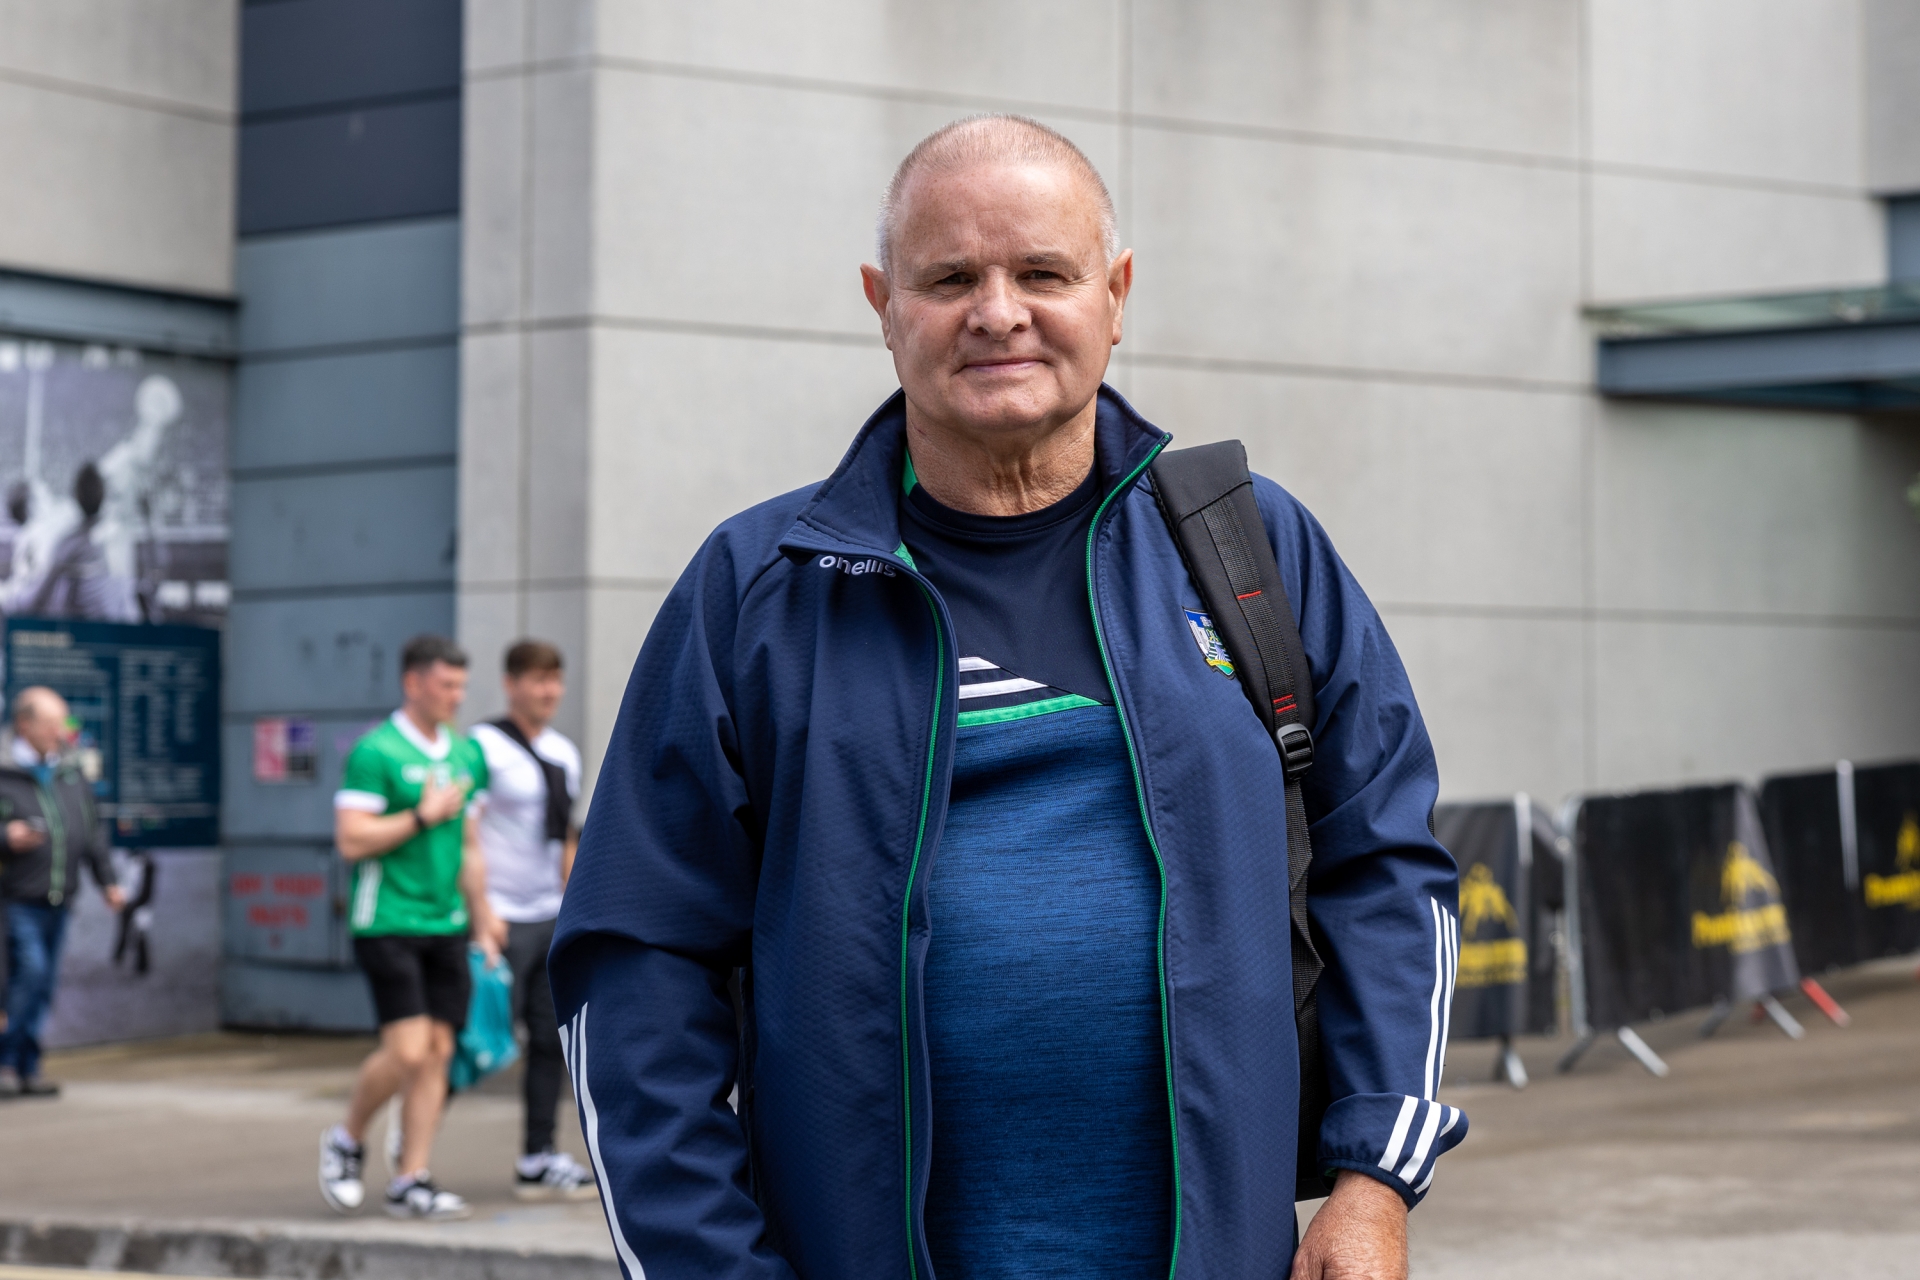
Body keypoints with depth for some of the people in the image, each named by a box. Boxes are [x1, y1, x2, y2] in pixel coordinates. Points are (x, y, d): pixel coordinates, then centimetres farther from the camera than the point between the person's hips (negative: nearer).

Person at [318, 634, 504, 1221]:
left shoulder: (466, 754, 13)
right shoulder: (375, 753, -9)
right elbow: (351, 840, -15)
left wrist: (483, 925, 18)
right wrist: (422, 818, -15)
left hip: (446, 925, 7)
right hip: (387, 923, -7)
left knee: (438, 1051, 2)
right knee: (407, 1051, -13)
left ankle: (411, 1182, 7)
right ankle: (347, 1140, 13)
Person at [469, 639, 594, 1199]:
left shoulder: (565, 754, 15)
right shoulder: (484, 747, -9)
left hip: (551, 919, 7)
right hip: (501, 918, -7)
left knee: (552, 1038, 5)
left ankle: (537, 1159, 10)